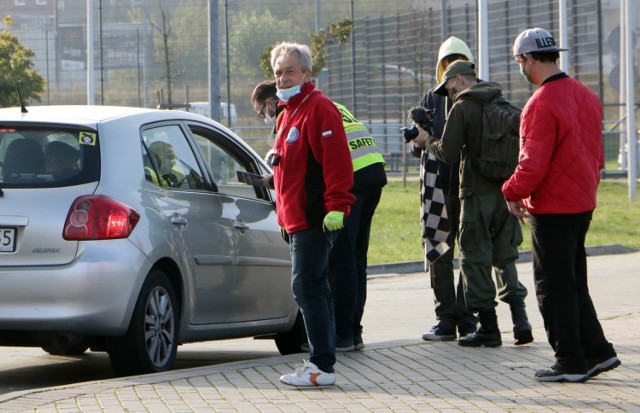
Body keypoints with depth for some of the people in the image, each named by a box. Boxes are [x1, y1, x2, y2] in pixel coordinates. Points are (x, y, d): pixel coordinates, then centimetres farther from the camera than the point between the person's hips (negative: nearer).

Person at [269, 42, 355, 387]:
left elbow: (337, 161, -20)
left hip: (313, 219, -11)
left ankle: (322, 366, -11)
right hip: (297, 218, 11)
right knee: (313, 289, 13)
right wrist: (286, 216, 23)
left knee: (307, 289, -12)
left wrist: (336, 206, -24)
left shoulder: (319, 109, -12)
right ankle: (321, 362, 18)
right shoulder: (289, 112, 21)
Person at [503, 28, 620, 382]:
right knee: (573, 283, 17)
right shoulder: (586, 96, 8)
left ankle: (570, 362, 2)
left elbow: (534, 163, -22)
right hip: (582, 203, 9)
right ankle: (596, 351, 17)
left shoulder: (542, 104, -20)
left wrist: (513, 194, -7)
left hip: (552, 208, -9)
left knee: (553, 286, 0)